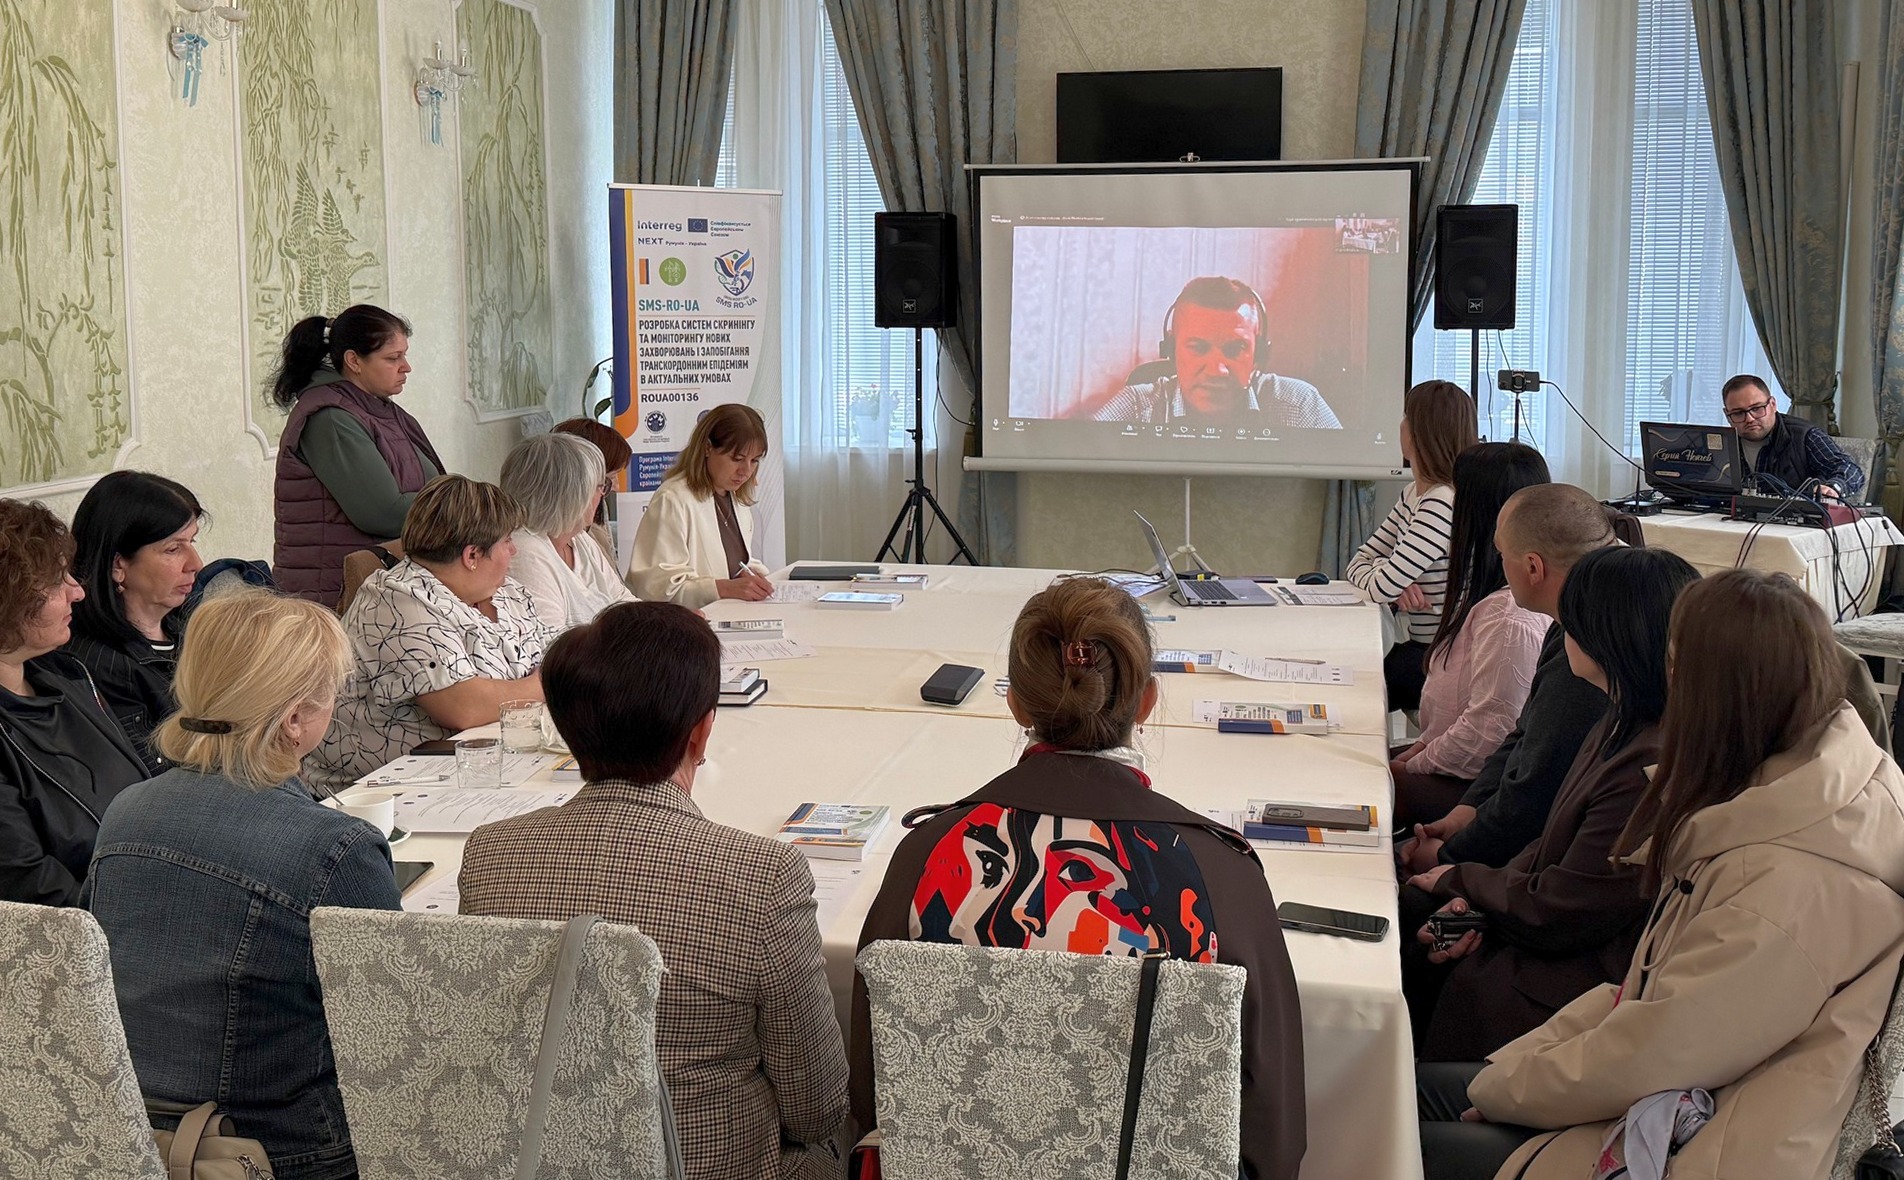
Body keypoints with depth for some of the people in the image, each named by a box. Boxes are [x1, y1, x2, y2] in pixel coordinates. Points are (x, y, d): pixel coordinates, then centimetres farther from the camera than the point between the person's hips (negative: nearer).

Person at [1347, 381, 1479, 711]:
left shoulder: (1444, 504, -22)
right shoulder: (1413, 494, 9)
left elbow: (1383, 586, -26)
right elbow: (1358, 563, 8)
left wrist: (1386, 577, -3)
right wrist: (1396, 585, -13)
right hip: (1415, 647, 8)